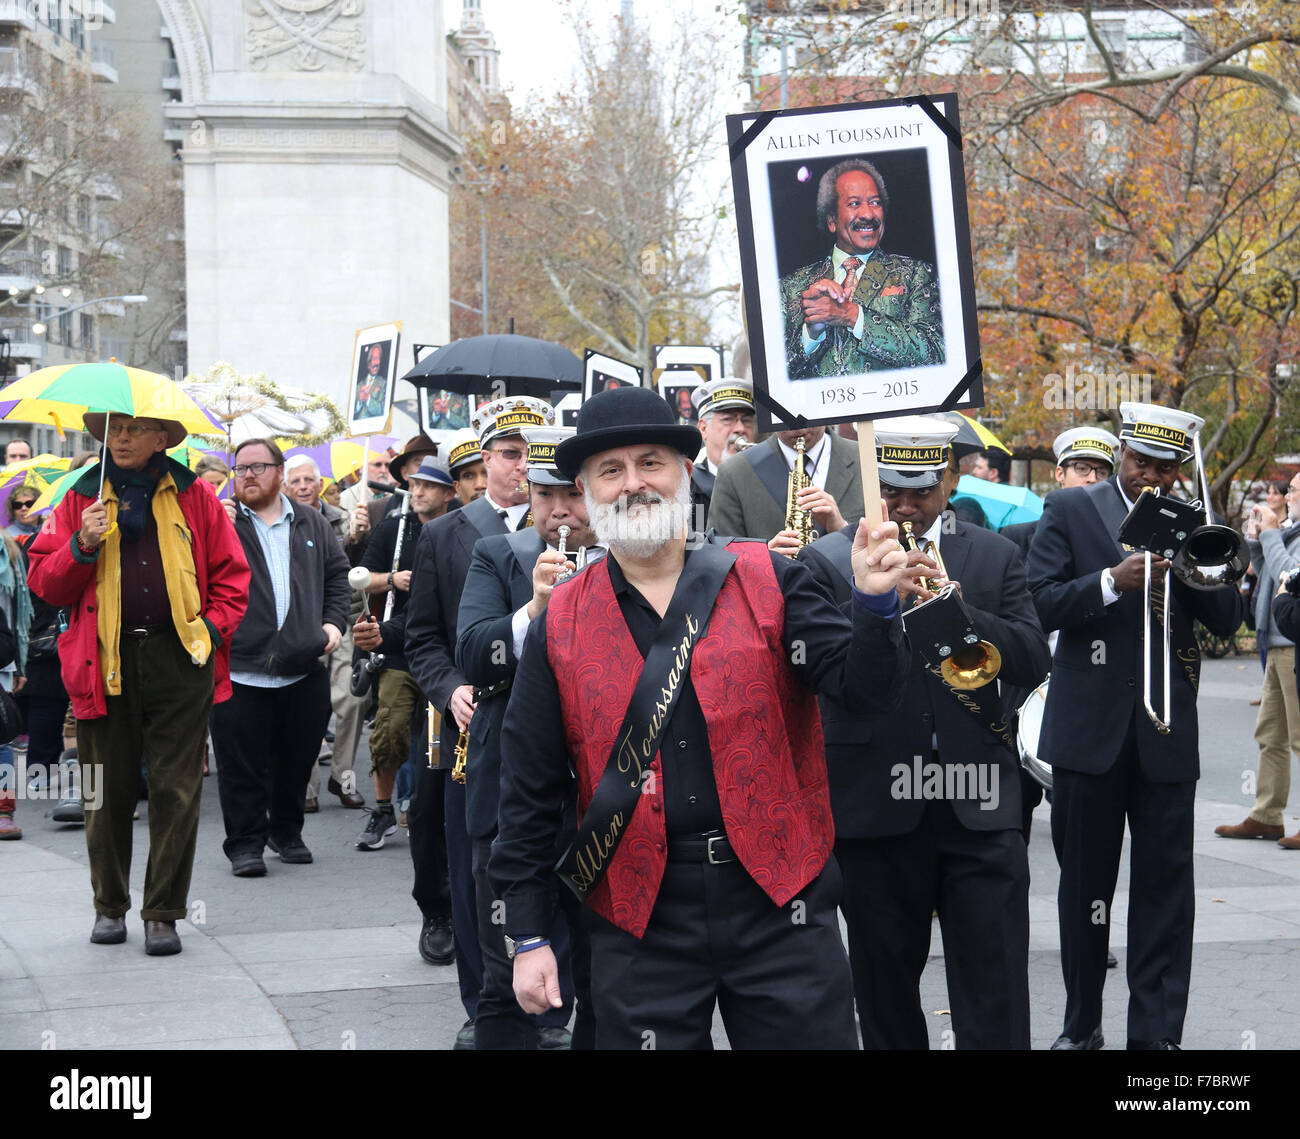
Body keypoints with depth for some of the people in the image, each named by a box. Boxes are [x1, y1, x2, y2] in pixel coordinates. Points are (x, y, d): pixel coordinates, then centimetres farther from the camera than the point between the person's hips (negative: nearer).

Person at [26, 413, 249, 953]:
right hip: (106, 662, 1)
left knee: (176, 791, -1)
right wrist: (82, 545, -10)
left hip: (180, 662, 0)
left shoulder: (195, 497, 9)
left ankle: (163, 913, 6)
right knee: (109, 792, 5)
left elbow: (231, 574, 11)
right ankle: (110, 906, 20)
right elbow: (44, 582, 7)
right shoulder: (81, 499, 10)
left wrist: (213, 627, -3)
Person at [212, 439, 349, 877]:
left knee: (296, 759, 14)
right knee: (242, 764, -1)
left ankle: (287, 832, 31)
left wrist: (334, 622, 6)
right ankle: (245, 843, 9)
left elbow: (337, 573, 20)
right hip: (240, 671, -3)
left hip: (303, 669, 3)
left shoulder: (311, 524, 13)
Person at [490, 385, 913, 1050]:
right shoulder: (558, 626, 3)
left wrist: (875, 601, -23)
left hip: (778, 903, 0)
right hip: (641, 921, 0)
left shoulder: (766, 580, 3)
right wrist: (529, 938, 4)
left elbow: (865, 689, -3)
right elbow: (530, 796, 6)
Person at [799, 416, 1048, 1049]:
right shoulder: (827, 561, 4)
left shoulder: (994, 557, 10)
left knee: (996, 997, -2)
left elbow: (1032, 661, 1)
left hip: (979, 806, 1)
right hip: (878, 804, -1)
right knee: (885, 986, 10)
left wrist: (960, 614, -15)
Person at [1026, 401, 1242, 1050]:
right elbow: (1039, 605, -7)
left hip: (1167, 730, 1)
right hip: (1089, 726, -1)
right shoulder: (1070, 511, 2)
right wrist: (1111, 582, -20)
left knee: (1166, 887, -2)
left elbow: (1227, 619, 2)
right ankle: (1082, 1023, 22)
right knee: (1083, 882, 10)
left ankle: (1156, 1032, 1)